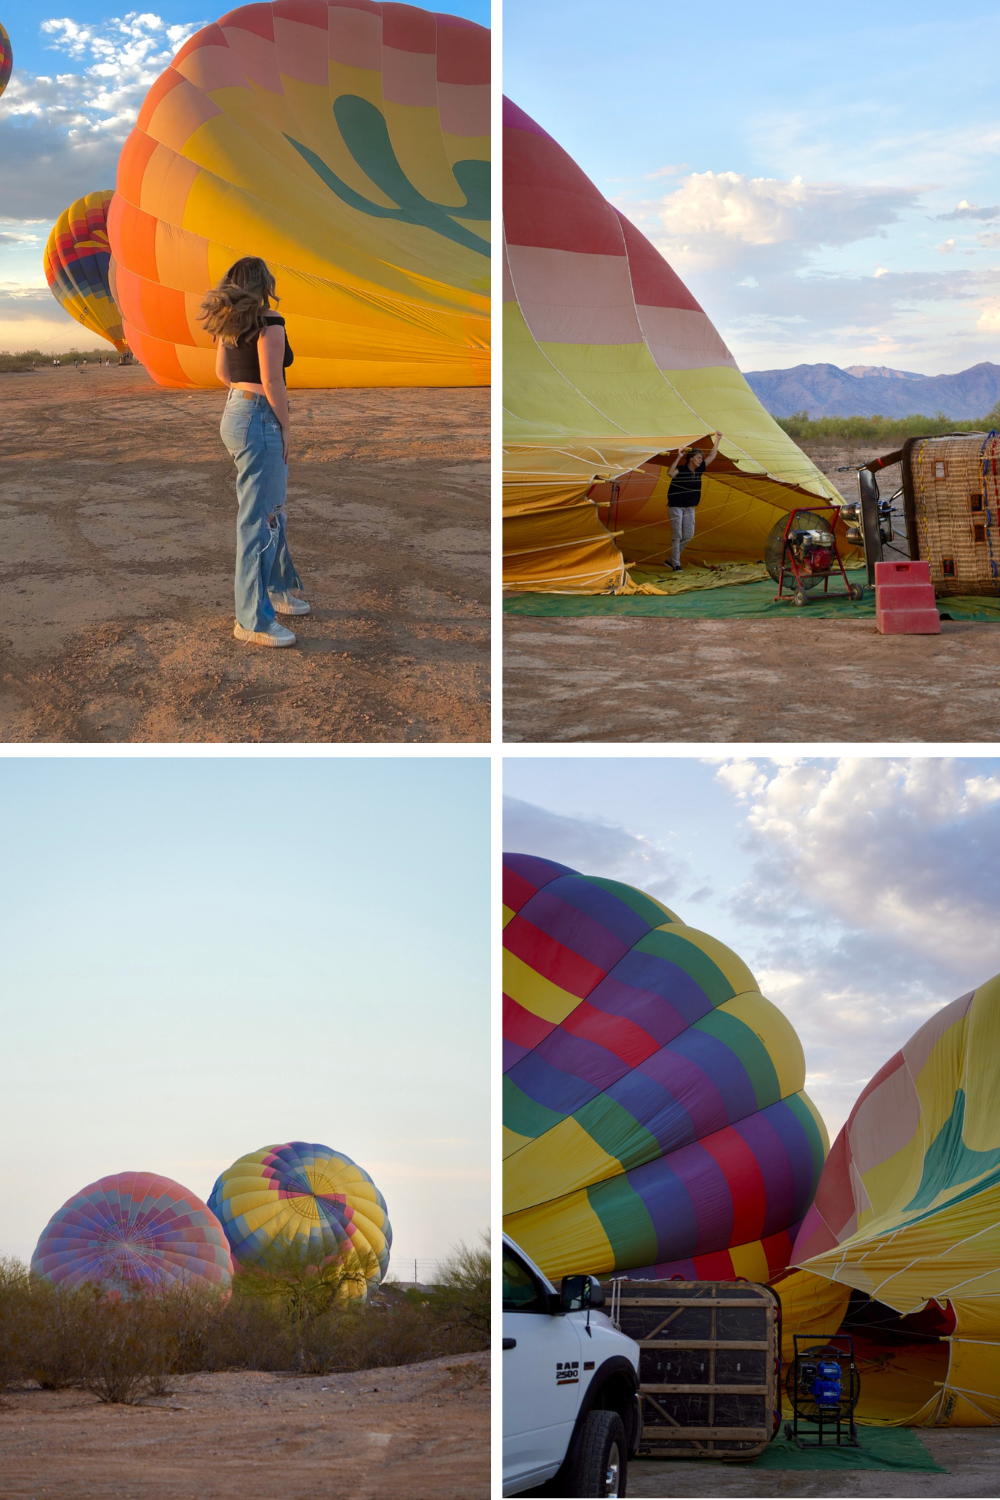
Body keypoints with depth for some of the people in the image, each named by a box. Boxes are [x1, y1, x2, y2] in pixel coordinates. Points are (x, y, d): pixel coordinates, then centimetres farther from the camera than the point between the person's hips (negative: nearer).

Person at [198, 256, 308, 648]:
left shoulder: (230, 322, 9)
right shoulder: (269, 323, -16)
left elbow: (222, 372, 19)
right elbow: (272, 382, -18)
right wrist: (285, 427, -9)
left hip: (235, 412, 10)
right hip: (260, 422, -10)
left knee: (273, 507, 24)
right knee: (259, 519, -5)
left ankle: (276, 589, 38)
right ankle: (253, 620, -2)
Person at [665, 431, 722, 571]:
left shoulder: (699, 470, 1)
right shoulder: (680, 470, -19)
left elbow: (712, 456, 9)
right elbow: (670, 472, -41)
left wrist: (717, 440, 4)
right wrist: (678, 457, -48)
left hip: (689, 507, 7)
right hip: (676, 506, -7)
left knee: (688, 535, 5)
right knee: (677, 535, -6)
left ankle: (671, 559, 19)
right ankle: (676, 564, 1)